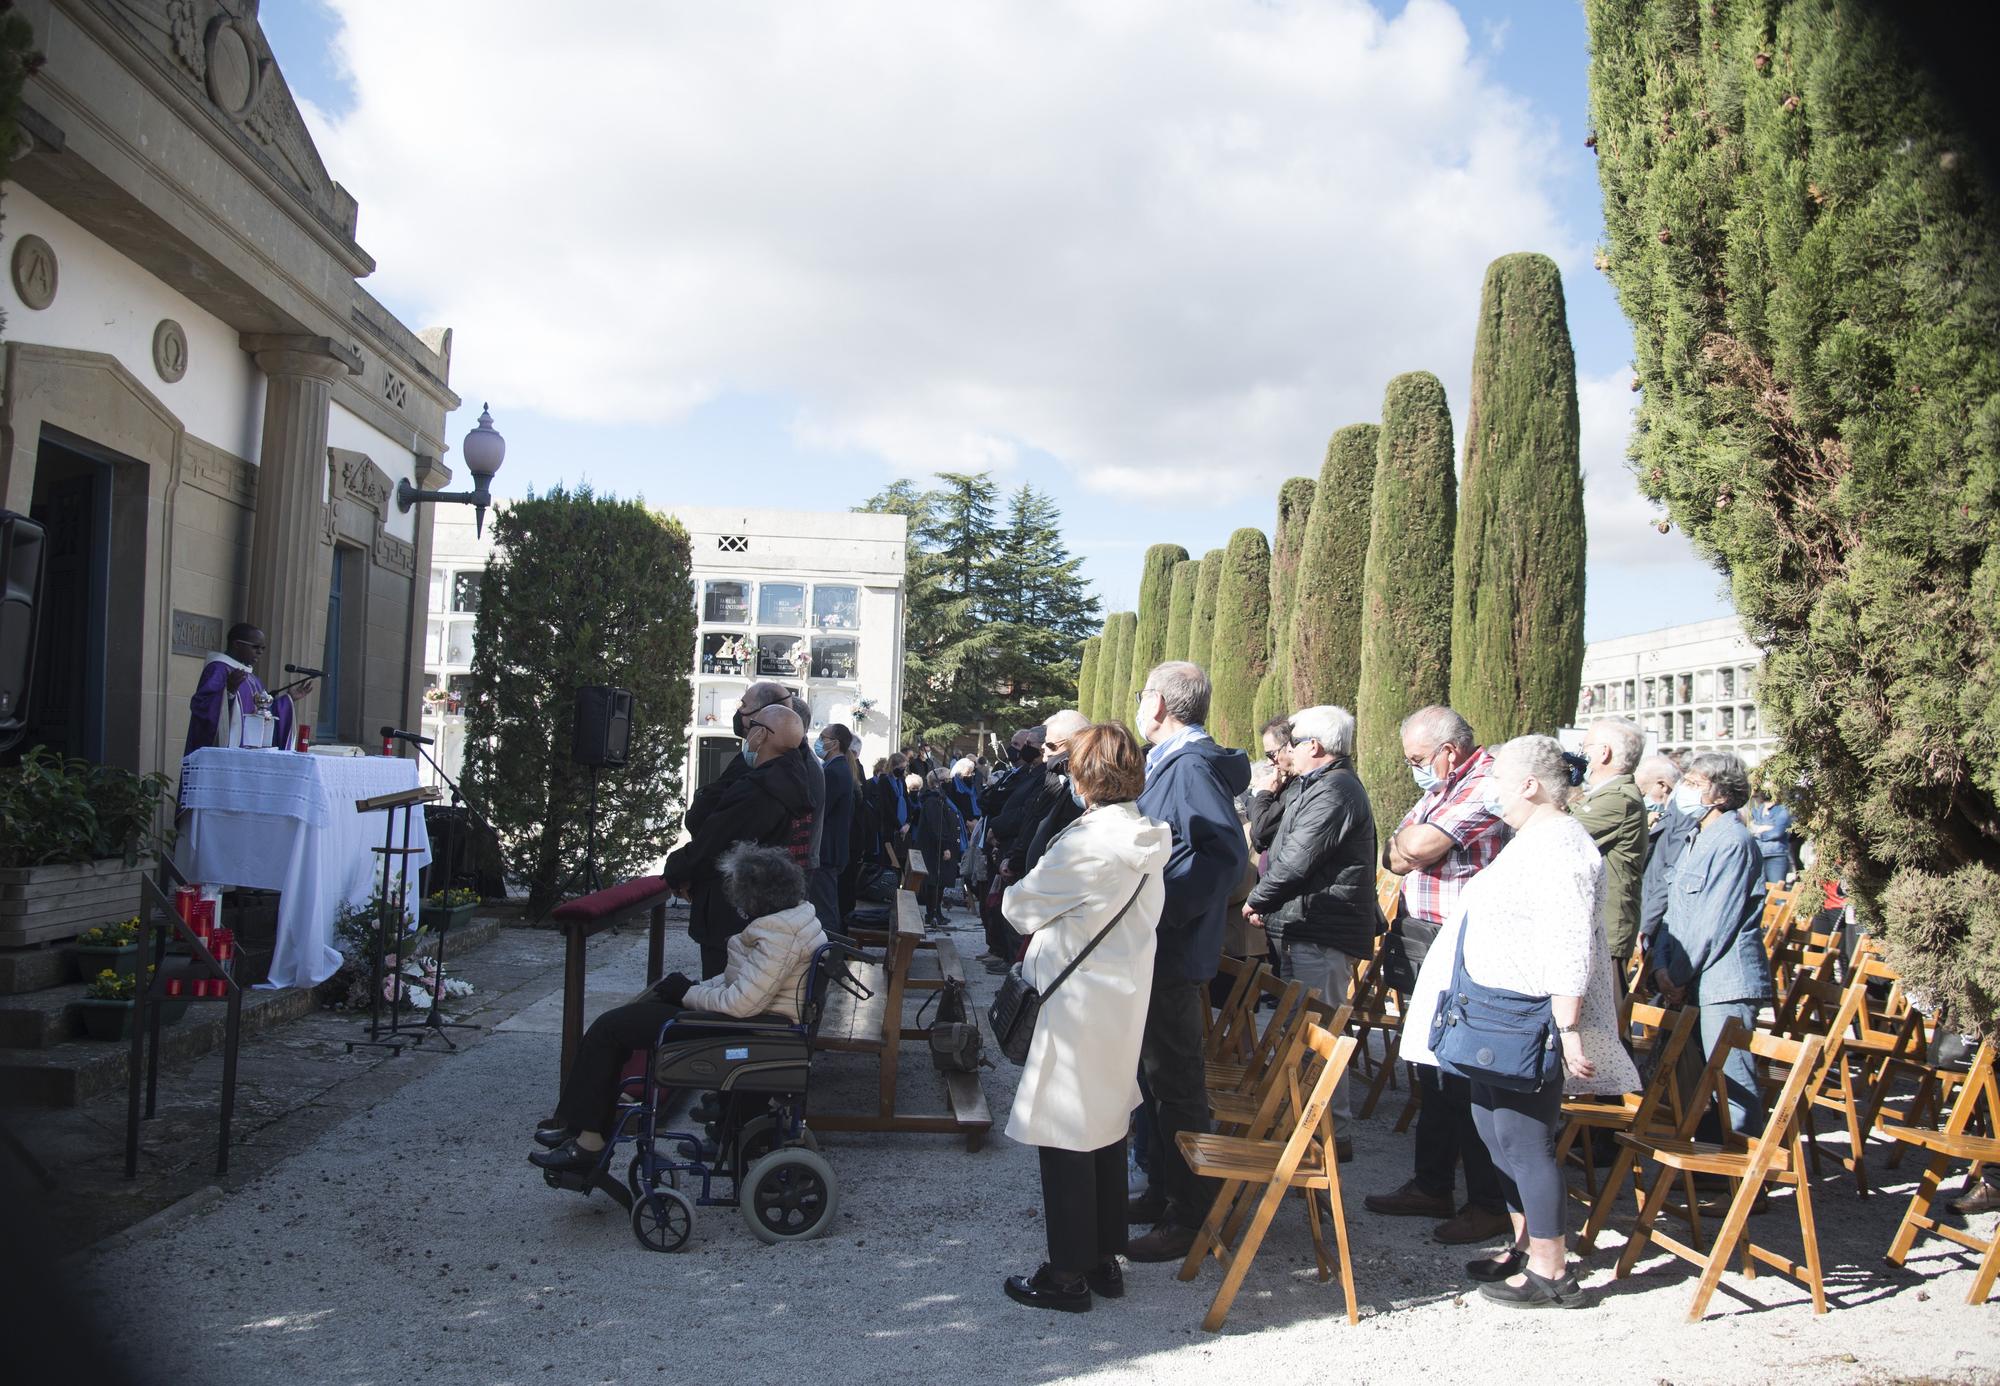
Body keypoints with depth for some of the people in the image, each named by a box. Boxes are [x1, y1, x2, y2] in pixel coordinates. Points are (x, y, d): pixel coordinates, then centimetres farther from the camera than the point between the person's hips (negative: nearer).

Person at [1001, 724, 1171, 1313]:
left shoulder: (1085, 843, -21)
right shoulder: (1151, 840, 3)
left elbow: (1018, 906, -10)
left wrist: (1019, 890, 11)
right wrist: (1052, 929, 12)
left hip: (1077, 1008, -8)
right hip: (1127, 1000, 8)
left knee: (1066, 1139, 3)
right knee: (1107, 1129, 19)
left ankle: (1068, 1274, 13)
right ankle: (1105, 1258, 30)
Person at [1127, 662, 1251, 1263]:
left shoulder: (1191, 767, -20)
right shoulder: (1170, 763, 13)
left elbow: (1228, 852, -29)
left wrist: (1167, 909, -28)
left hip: (1173, 950, -11)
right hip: (1157, 949, 11)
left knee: (1176, 1083, 0)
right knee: (1158, 1074, 20)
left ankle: (1189, 1217, 11)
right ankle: (1163, 1191, 33)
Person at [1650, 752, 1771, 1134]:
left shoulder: (1733, 841, -13)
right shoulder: (1698, 840, 18)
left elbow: (1715, 923, -17)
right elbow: (1675, 911, 15)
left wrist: (1679, 975, -11)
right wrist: (1662, 966, 2)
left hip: (1726, 984, -10)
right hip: (1695, 983, 10)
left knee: (1732, 1083, -5)